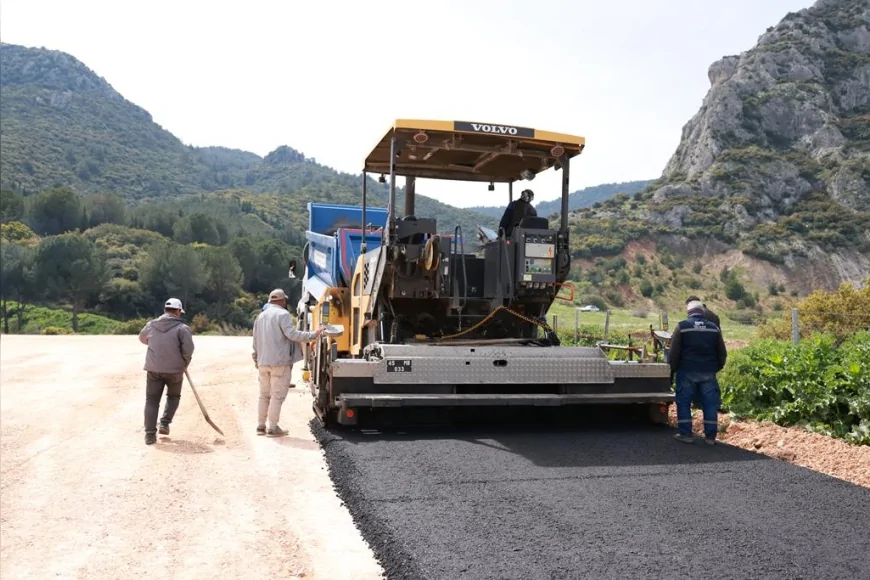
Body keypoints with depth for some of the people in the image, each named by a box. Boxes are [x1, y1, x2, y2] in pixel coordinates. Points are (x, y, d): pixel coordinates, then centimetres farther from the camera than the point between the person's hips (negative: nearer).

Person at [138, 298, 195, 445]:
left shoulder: (151, 325, 5)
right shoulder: (182, 328, -9)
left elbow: (142, 339, 24)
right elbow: (188, 349, -14)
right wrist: (185, 364, 4)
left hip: (153, 369, 2)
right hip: (175, 370, -2)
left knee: (151, 401, 8)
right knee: (173, 396, 22)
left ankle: (150, 434, 3)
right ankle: (164, 424, 10)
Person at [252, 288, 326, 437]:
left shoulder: (261, 316, 16)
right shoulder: (282, 314, -9)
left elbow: (256, 341, 19)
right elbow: (292, 334, -21)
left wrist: (257, 360, 25)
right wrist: (313, 335, -17)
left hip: (263, 362, 8)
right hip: (280, 362, -8)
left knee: (264, 395, 15)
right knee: (277, 395, -2)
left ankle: (261, 426, 18)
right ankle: (273, 428, -2)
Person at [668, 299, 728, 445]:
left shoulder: (682, 326, -3)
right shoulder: (714, 327, 7)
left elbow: (674, 352, -5)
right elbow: (722, 353, 12)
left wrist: (672, 369, 5)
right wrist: (717, 367, 23)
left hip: (687, 371, -3)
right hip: (708, 372, 3)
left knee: (684, 402, 5)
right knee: (710, 403, 8)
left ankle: (685, 434, 4)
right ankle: (710, 435, 9)